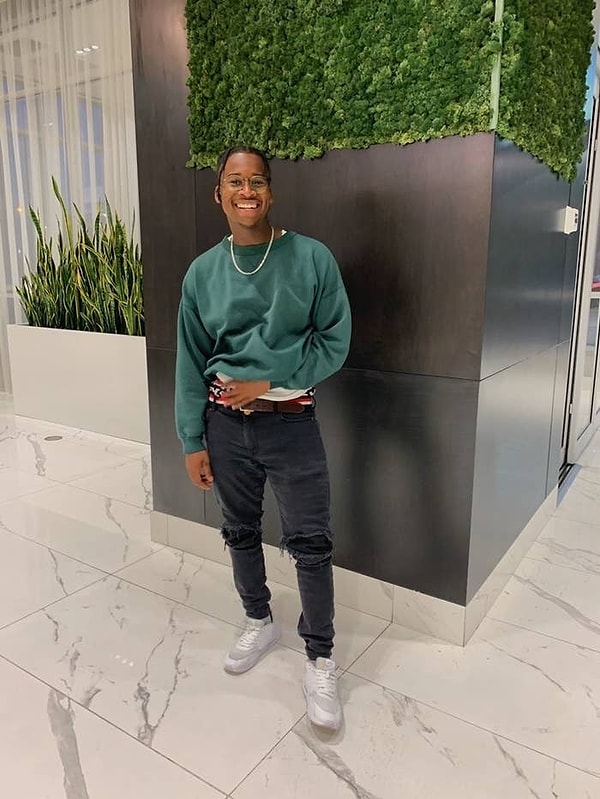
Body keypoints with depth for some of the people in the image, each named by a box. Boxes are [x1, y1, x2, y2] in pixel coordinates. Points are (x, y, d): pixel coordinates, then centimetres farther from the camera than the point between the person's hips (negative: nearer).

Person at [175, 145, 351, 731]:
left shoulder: (312, 258, -5)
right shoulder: (203, 272, 2)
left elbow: (334, 340, -4)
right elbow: (190, 361, 4)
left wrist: (270, 380, -13)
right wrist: (193, 441, 1)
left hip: (290, 420, -3)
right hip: (225, 423, 3)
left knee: (310, 543, 1)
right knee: (240, 531, 17)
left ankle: (319, 661, 21)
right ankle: (259, 622, 41)